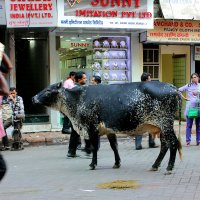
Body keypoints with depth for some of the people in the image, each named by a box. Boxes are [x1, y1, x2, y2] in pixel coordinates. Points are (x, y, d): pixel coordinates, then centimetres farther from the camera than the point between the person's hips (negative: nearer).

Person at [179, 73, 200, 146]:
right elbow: (178, 90, 4)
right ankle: (188, 141, 4)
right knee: (189, 125, 0)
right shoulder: (188, 86, 3)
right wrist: (184, 97, -1)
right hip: (190, 107, -2)